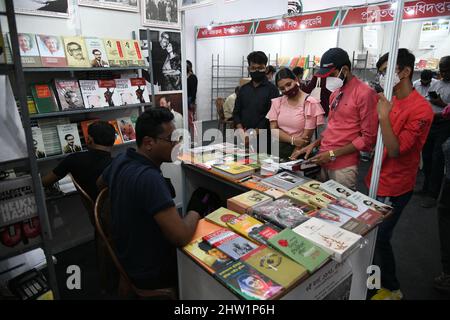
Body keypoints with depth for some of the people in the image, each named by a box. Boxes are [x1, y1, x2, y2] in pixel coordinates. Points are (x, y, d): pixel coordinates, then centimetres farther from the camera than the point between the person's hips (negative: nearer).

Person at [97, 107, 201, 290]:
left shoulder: (121, 160, -6)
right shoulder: (149, 178, -34)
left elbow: (100, 183, 16)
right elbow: (181, 237, -36)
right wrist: (194, 215, -16)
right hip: (149, 272, -8)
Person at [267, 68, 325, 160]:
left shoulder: (310, 103, -3)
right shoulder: (277, 102, 8)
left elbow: (306, 137, -7)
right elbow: (273, 130, 1)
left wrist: (292, 157, -11)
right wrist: (293, 140, -13)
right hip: (278, 150, 3)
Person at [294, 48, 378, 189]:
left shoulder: (365, 93, -12)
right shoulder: (335, 93, 11)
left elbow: (368, 138, -13)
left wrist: (333, 154, -15)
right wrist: (314, 144, 6)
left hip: (343, 166, -7)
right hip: (323, 161, 7)